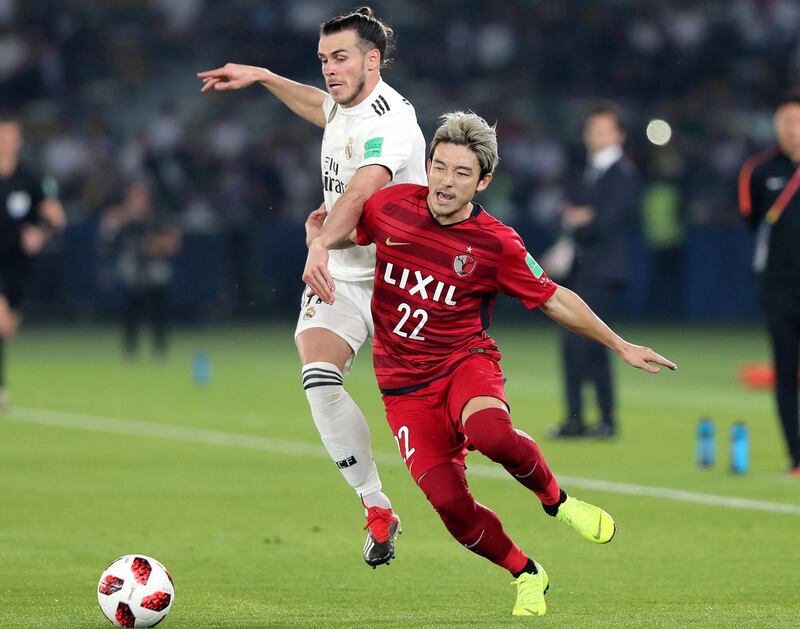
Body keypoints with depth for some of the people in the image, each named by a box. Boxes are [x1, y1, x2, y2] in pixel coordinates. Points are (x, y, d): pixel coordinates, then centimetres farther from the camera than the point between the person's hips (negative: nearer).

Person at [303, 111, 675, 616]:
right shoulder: (392, 206, -5)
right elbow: (345, 223, 17)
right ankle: (527, 574, 13)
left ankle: (555, 499, -6)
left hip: (467, 362, -2)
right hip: (405, 383, 2)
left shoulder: (496, 244, -10)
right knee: (449, 503, -14)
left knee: (491, 434, -38)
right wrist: (319, 246, -4)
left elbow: (555, 301, 1)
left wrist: (621, 347, 3)